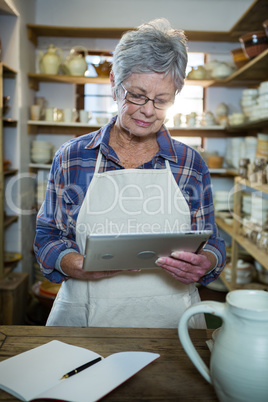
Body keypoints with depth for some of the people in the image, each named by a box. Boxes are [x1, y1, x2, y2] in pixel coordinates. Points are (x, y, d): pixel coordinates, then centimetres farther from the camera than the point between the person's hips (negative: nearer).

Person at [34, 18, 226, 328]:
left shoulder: (191, 164, 6)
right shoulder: (71, 157, 4)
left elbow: (211, 243, 10)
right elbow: (47, 235, 8)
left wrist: (204, 264, -13)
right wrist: (73, 264, -12)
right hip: (86, 318, -1)